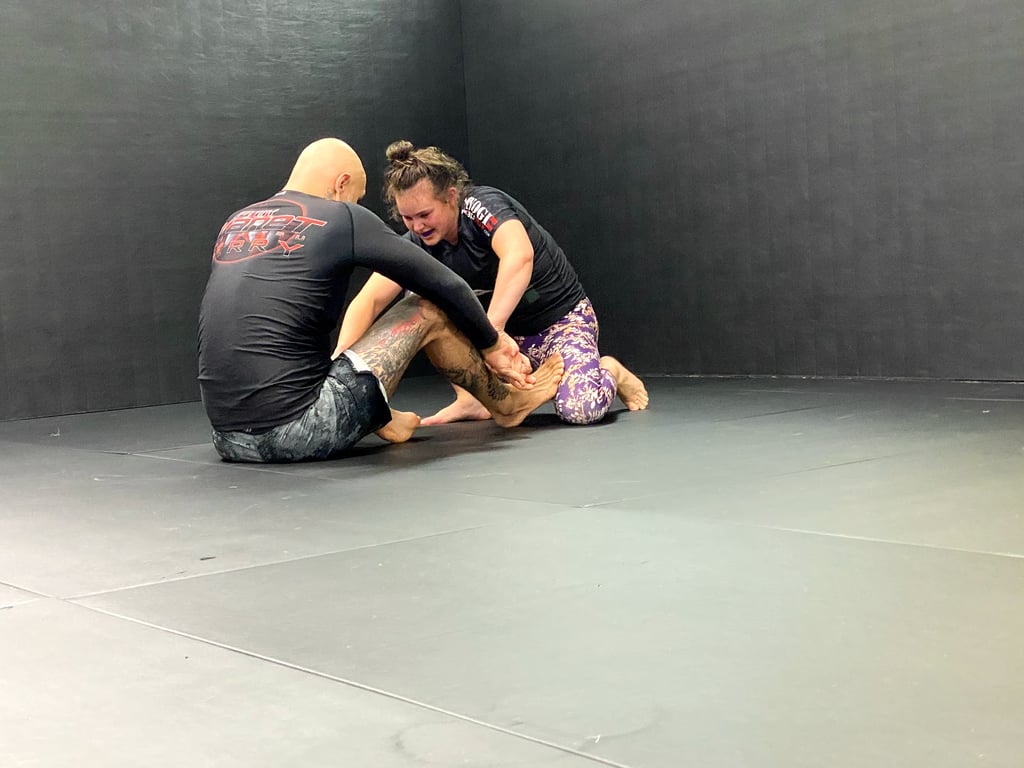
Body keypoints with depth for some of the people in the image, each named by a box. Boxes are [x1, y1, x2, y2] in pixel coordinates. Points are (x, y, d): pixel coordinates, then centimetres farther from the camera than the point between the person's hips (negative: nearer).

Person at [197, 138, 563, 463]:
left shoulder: (234, 225, 17)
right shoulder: (341, 218, -1)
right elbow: (446, 286, 6)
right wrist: (492, 344, 22)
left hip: (228, 439, 7)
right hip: (295, 431, -6)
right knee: (429, 311, 10)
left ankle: (380, 418, 28)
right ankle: (507, 404, 31)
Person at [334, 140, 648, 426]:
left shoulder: (483, 204, -26)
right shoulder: (417, 244, -11)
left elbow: (519, 257, -46)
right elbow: (369, 299, -22)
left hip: (562, 318, -6)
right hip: (508, 328, 6)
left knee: (580, 409, -29)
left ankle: (610, 371, 5)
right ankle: (470, 399, -5)